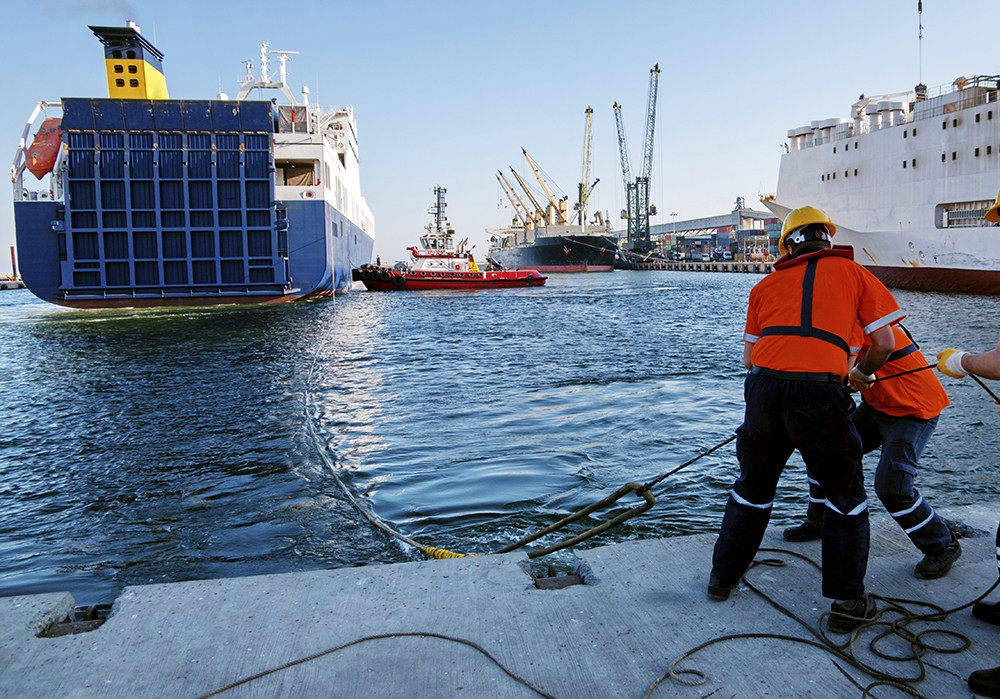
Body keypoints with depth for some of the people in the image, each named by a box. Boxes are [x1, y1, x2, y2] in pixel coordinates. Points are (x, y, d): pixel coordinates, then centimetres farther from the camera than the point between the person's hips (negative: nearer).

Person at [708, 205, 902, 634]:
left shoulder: (767, 284, 21)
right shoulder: (853, 272, 16)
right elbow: (883, 343, 12)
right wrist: (862, 372, 30)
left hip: (763, 385, 3)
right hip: (818, 390, -2)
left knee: (753, 485, 23)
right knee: (845, 494, 17)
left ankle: (724, 576, 35)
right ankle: (847, 602, 22)